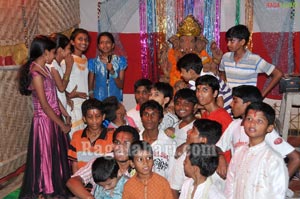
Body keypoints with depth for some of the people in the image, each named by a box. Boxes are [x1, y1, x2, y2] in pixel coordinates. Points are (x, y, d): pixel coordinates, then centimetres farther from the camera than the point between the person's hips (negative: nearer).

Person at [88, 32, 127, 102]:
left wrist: (112, 72, -14)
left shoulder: (120, 61, 2)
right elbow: (90, 87, 7)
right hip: (98, 100, 0)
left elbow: (121, 85, 0)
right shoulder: (93, 62, 2)